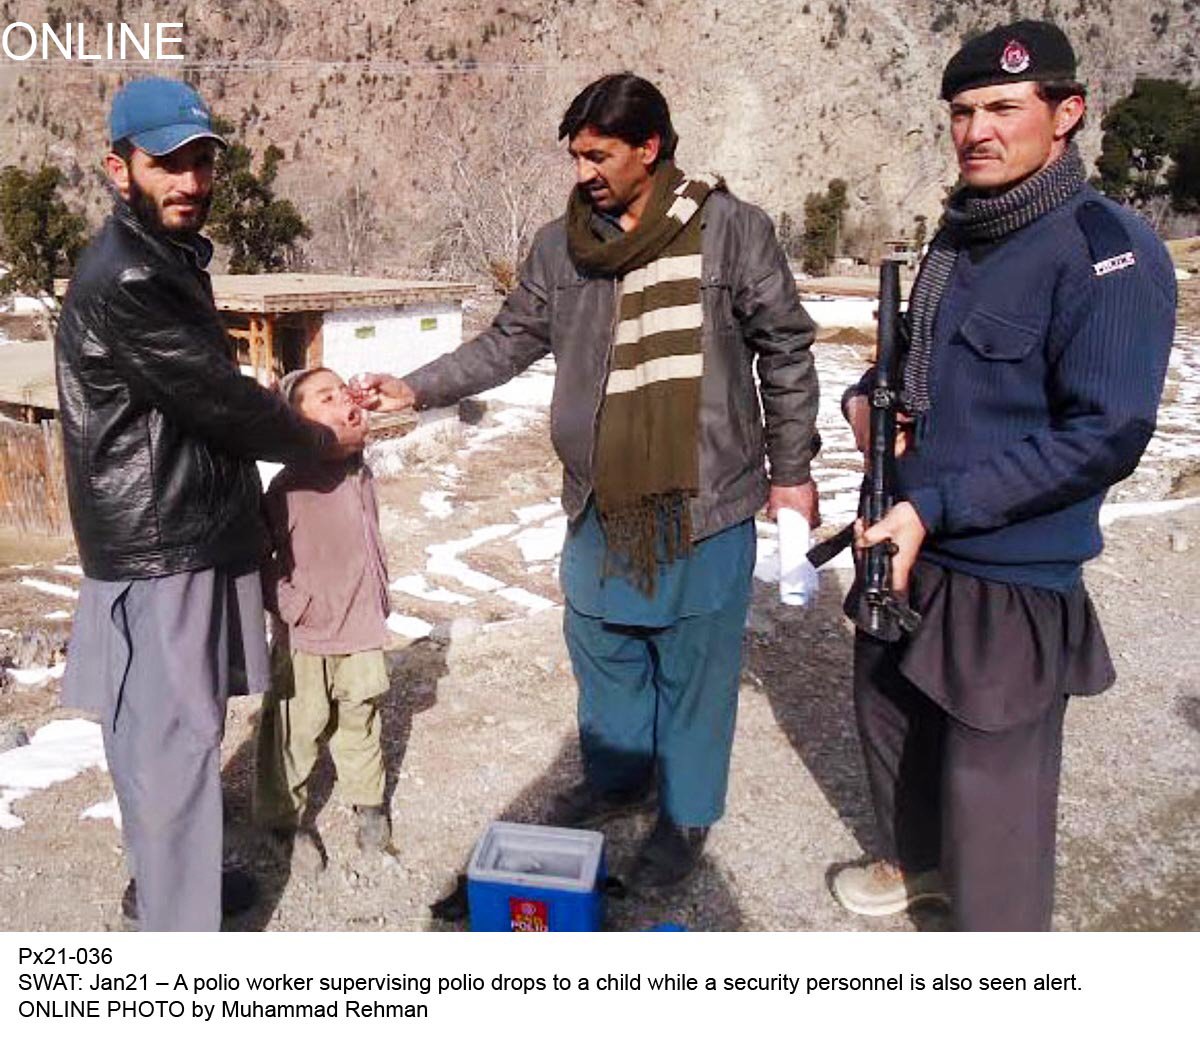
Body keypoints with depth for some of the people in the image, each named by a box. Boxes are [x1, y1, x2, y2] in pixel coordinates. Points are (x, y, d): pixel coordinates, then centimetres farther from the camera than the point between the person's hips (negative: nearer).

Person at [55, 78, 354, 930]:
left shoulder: (170, 259, 12)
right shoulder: (122, 282, -20)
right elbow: (217, 401, -19)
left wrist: (301, 405, 6)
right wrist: (320, 440, -4)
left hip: (188, 536, 10)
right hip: (159, 549, -10)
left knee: (171, 732, 21)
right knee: (173, 741, -3)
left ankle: (167, 877, 39)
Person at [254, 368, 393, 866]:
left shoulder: (362, 477, 3)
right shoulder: (290, 487, -19)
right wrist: (288, 605, -13)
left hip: (362, 628, 6)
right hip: (306, 637, -6)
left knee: (360, 717, 19)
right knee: (296, 729, 6)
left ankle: (367, 799, 37)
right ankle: (283, 817, 26)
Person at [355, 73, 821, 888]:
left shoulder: (732, 228, -6)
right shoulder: (560, 246, 4)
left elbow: (785, 351, 0)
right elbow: (509, 344, 11)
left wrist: (791, 470, 1)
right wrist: (416, 388, 1)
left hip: (708, 500, -3)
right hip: (600, 501, 4)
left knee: (695, 662, 7)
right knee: (603, 647, 17)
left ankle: (686, 814, 29)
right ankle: (616, 776, 42)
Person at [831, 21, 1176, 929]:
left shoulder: (1106, 247, -17)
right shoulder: (960, 236, 9)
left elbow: (1105, 437, -22)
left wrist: (935, 506, -24)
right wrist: (866, 396, 0)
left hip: (1009, 582, -8)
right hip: (906, 551, 8)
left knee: (992, 789, 3)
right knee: (890, 716, 24)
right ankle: (920, 861, 51)